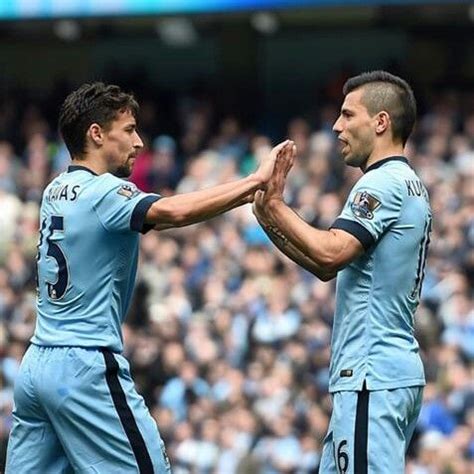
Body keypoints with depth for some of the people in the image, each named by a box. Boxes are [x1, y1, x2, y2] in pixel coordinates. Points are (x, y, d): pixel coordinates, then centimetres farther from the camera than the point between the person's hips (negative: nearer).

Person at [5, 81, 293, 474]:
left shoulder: (57, 190, 15)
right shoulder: (103, 191, -12)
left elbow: (157, 216, 20)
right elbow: (173, 212, -30)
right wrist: (254, 181, -26)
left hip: (36, 365, 9)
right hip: (86, 367, -9)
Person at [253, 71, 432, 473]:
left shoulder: (383, 184, -12)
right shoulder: (409, 185, 21)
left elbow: (330, 253, -25)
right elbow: (328, 268, 21)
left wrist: (276, 204, -12)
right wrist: (269, 218, 14)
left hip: (372, 375, -11)